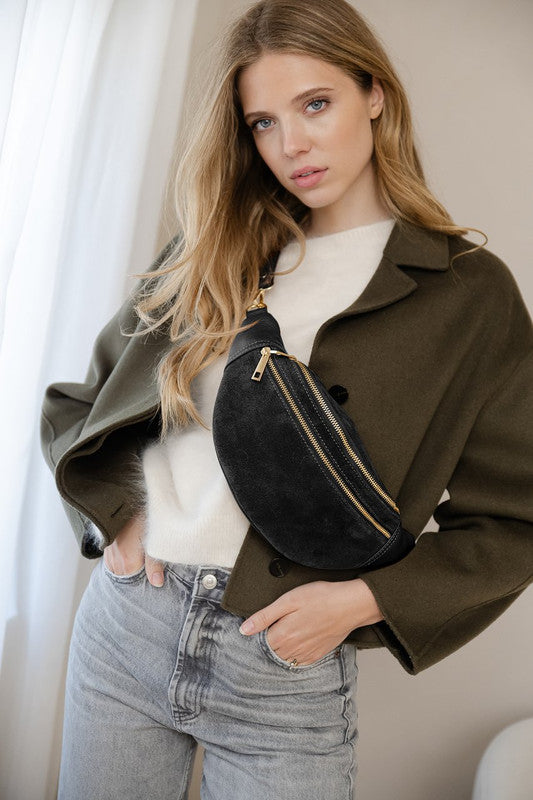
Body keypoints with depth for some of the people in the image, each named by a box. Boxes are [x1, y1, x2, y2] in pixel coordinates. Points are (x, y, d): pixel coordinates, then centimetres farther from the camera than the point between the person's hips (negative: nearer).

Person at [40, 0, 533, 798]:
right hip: (124, 620, 4)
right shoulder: (210, 253, 5)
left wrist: (363, 598, -13)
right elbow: (75, 402, 13)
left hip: (287, 670, -3)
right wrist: (111, 510, -3)